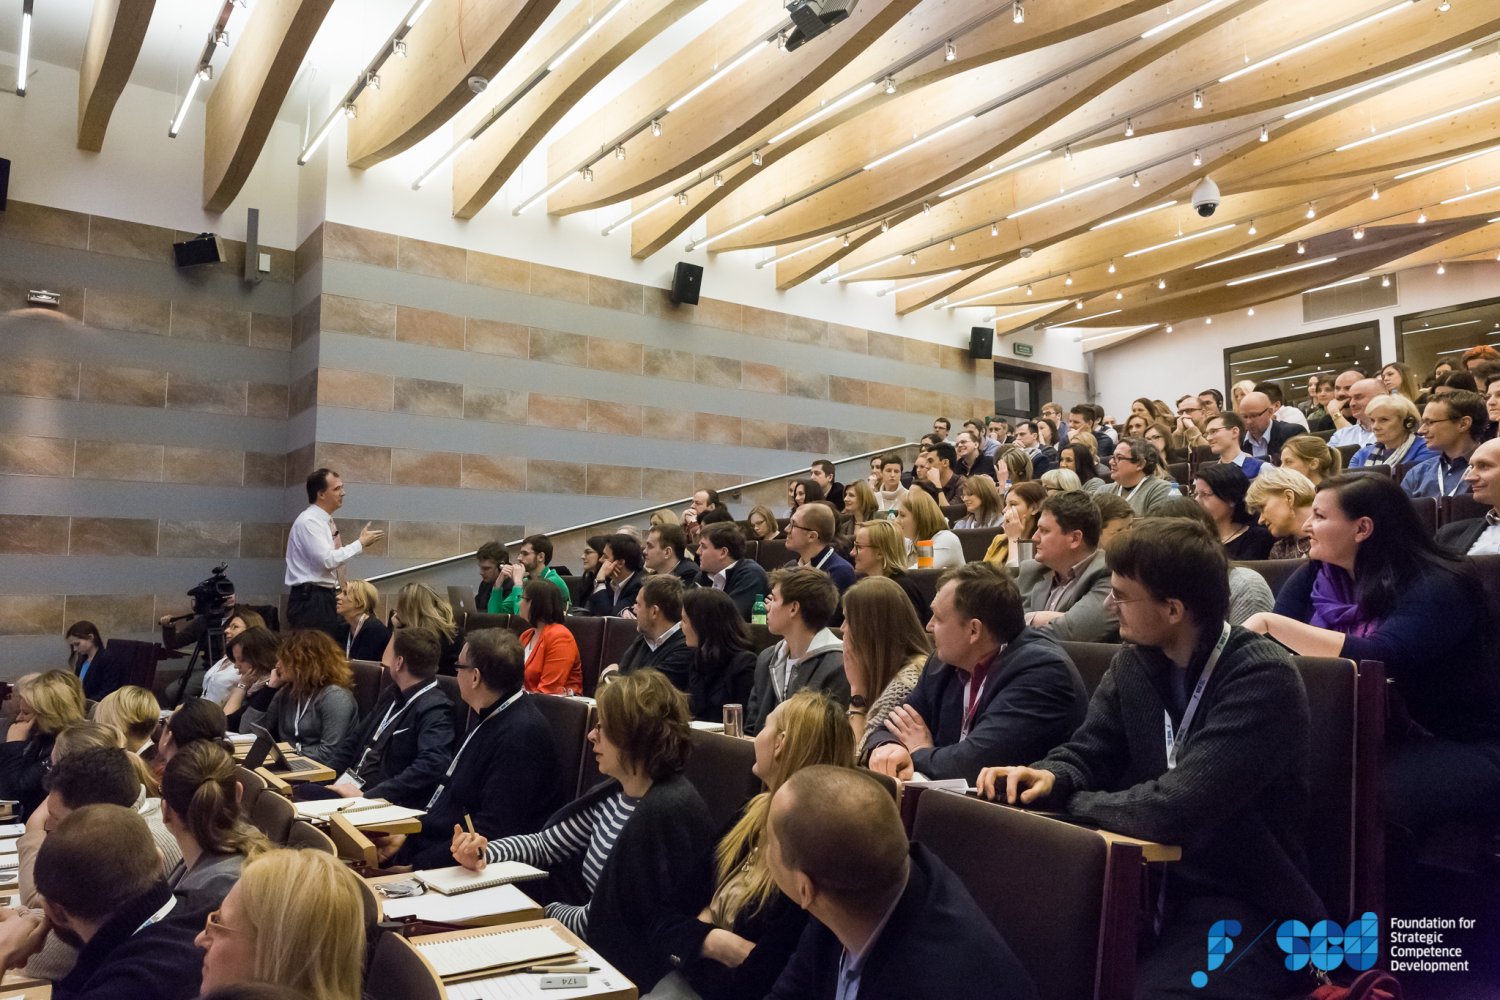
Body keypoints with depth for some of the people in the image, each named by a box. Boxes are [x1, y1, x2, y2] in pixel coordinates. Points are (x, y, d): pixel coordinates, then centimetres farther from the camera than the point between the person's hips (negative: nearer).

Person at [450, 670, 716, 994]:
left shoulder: (665, 813, -28)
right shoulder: (615, 791, 0)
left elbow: (604, 922, -22)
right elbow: (547, 844, 9)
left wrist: (548, 910, -5)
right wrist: (483, 853, -9)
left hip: (630, 970, -7)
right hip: (597, 947, 7)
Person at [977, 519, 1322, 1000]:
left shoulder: (1262, 678, -20)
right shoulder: (1134, 661, 2)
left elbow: (1174, 808, -28)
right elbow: (1087, 753, 7)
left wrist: (1070, 801, -13)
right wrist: (1050, 778, -16)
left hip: (1244, 911, -5)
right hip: (1152, 885, 5)